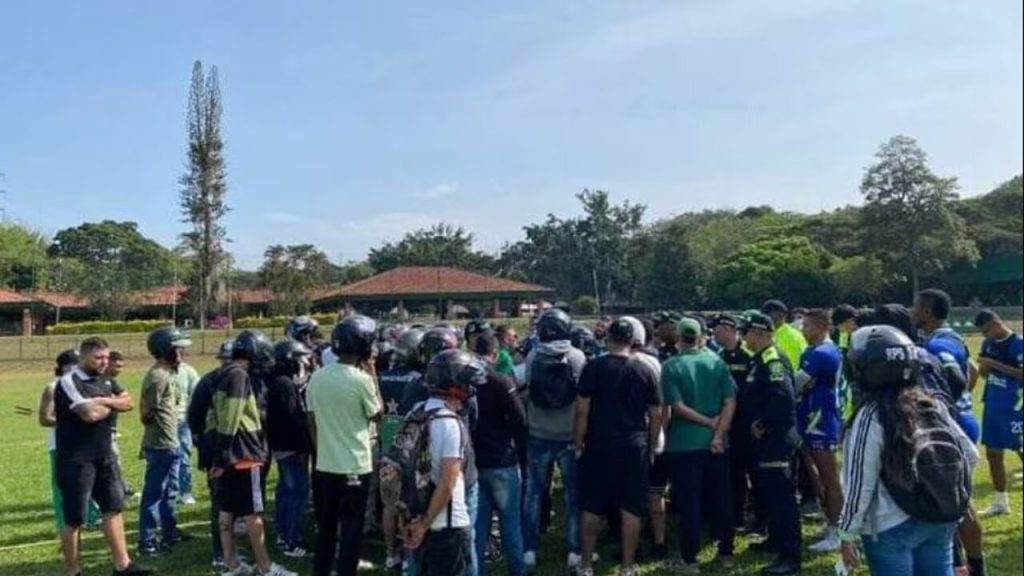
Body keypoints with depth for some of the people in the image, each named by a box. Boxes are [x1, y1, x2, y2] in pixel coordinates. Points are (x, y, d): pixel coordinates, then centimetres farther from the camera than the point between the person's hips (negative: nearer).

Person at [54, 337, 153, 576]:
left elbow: (128, 403, 6)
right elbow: (90, 414, -25)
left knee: (114, 508, 9)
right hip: (76, 461, -8)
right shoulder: (68, 382, -15)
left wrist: (104, 401, -12)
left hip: (105, 457, 8)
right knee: (75, 518, 4)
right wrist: (112, 405, -5)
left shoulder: (104, 380, 10)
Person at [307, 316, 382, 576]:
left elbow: (312, 421, 8)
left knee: (325, 529, 18)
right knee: (351, 532, 6)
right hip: (355, 468, -5)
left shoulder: (317, 377, 0)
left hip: (324, 466, 6)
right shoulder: (361, 379, -17)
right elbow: (377, 414, -3)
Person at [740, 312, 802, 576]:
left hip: (776, 437, -11)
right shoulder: (761, 359, 14)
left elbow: (783, 398, -29)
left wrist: (762, 423, -19)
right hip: (766, 437, 11)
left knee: (781, 494, -8)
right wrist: (757, 424, 10)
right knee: (767, 491, 20)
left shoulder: (772, 360, -18)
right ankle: (776, 539, 33)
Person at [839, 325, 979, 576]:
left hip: (892, 528, -5)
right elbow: (970, 455, 6)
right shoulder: (933, 405, 1)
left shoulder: (871, 416, -17)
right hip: (942, 521, 6)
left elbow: (860, 485, -16)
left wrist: (847, 534, -7)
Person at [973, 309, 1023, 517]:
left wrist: (996, 365, -23)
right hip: (992, 404, 8)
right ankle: (1001, 503, 24)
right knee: (993, 453, 12)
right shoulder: (988, 343, 9)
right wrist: (983, 367, -6)